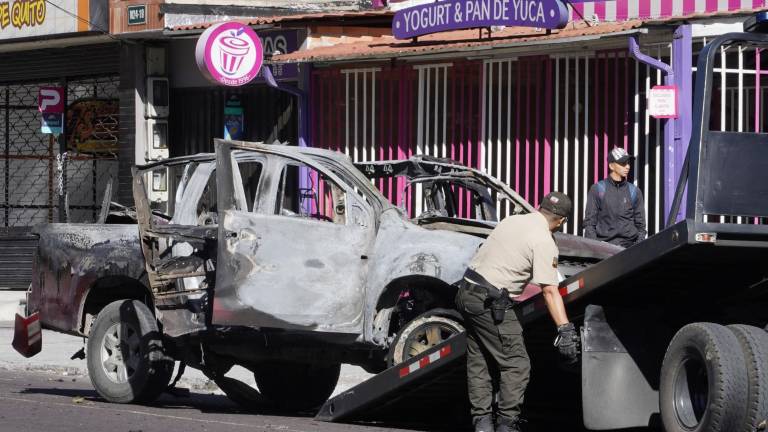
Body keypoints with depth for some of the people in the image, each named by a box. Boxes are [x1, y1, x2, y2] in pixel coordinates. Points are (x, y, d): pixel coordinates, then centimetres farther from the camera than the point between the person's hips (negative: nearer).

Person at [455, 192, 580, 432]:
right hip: (490, 302, -9)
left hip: (467, 292, 9)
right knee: (516, 365, -4)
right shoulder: (544, 242, -10)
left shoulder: (512, 221, 13)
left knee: (478, 362, 13)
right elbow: (549, 291, -16)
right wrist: (565, 330, -18)